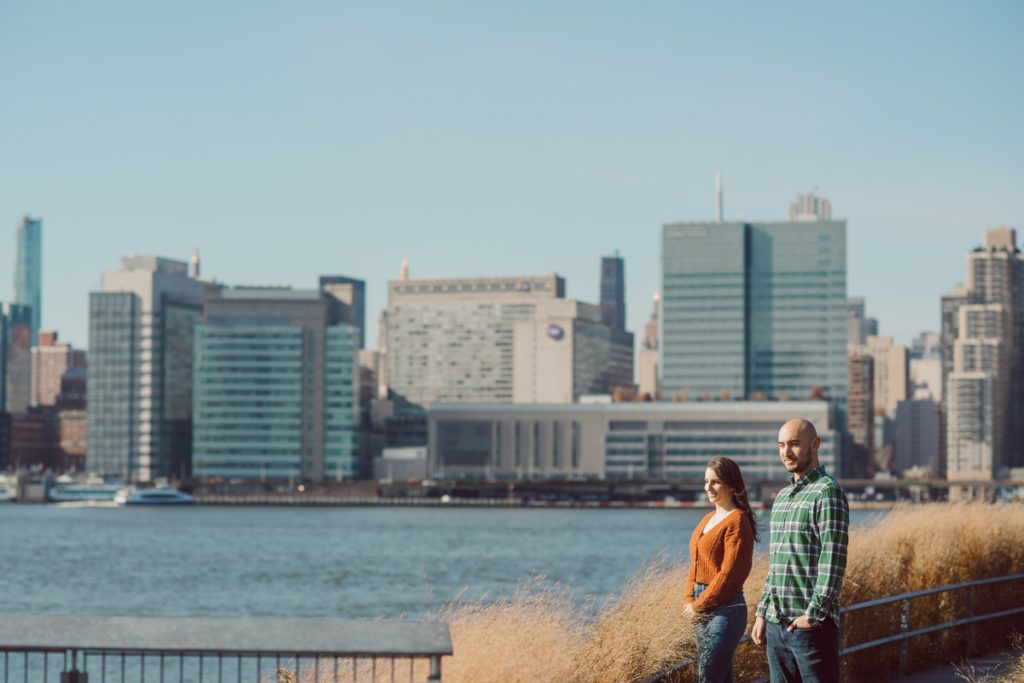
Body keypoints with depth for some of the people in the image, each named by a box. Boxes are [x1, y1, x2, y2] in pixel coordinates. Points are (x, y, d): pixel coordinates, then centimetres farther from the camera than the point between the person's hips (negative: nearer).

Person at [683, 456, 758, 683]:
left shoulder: (737, 521, -11)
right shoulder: (708, 520, 16)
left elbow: (729, 573, -16)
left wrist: (699, 605, -11)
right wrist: (689, 600, 4)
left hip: (725, 609, -9)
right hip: (703, 612, 9)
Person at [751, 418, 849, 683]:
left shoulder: (827, 492, -9)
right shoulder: (782, 497, 18)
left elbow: (833, 561, -16)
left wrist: (813, 613, -19)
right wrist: (762, 612, 16)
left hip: (811, 624, -8)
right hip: (776, 624, 8)